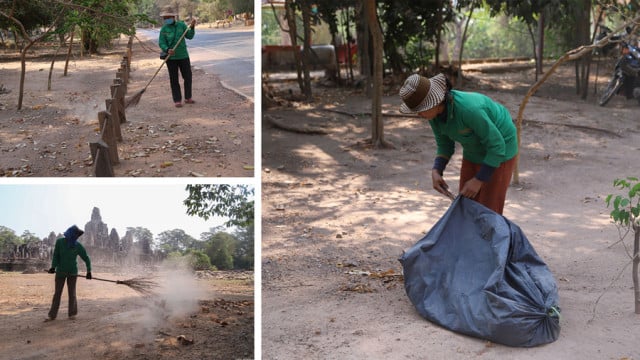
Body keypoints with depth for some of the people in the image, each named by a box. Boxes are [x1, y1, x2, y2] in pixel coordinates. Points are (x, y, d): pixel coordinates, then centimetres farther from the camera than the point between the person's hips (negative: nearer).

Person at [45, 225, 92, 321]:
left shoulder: (78, 246, -10)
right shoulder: (59, 242, -10)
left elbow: (86, 259, -4)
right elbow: (56, 255, -8)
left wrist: (89, 271, -11)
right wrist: (53, 267, -22)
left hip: (72, 272, 0)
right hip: (60, 271, 0)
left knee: (72, 292, 1)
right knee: (57, 293, 2)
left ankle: (72, 313, 10)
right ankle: (52, 315, 4)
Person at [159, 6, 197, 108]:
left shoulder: (181, 25, 1)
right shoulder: (164, 29, -4)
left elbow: (189, 36, 2)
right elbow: (161, 43, -9)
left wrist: (192, 27, -14)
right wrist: (167, 50, -27)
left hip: (183, 56, 2)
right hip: (171, 57, -2)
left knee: (188, 77, 8)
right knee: (174, 79, 1)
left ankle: (188, 98, 23)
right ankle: (177, 100, 7)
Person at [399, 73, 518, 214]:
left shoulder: (468, 109, -38)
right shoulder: (434, 109, -15)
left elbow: (497, 145, -28)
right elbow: (445, 144, 0)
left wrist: (478, 180, -25)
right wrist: (436, 172, -16)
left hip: (499, 152, -7)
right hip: (475, 150, 7)